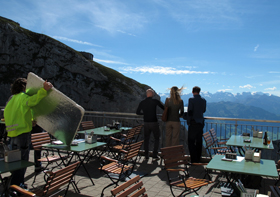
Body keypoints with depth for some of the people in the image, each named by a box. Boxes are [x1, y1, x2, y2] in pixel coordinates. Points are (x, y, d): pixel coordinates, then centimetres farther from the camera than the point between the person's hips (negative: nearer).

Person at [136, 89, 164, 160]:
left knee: (146, 139, 15)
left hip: (146, 123, 3)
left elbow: (137, 112, 10)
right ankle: (155, 155, 7)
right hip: (154, 123, -2)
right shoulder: (155, 101, -7)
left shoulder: (142, 102, 2)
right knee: (157, 139, 13)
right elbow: (164, 108, 0)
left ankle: (146, 155, 12)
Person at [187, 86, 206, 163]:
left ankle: (193, 159, -1)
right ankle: (198, 159, 20)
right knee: (199, 141, 13)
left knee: (191, 141, 2)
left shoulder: (191, 99, -12)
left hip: (193, 122, -6)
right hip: (201, 122, 6)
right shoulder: (203, 100, 6)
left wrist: (188, 121, -4)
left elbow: (190, 111, -14)